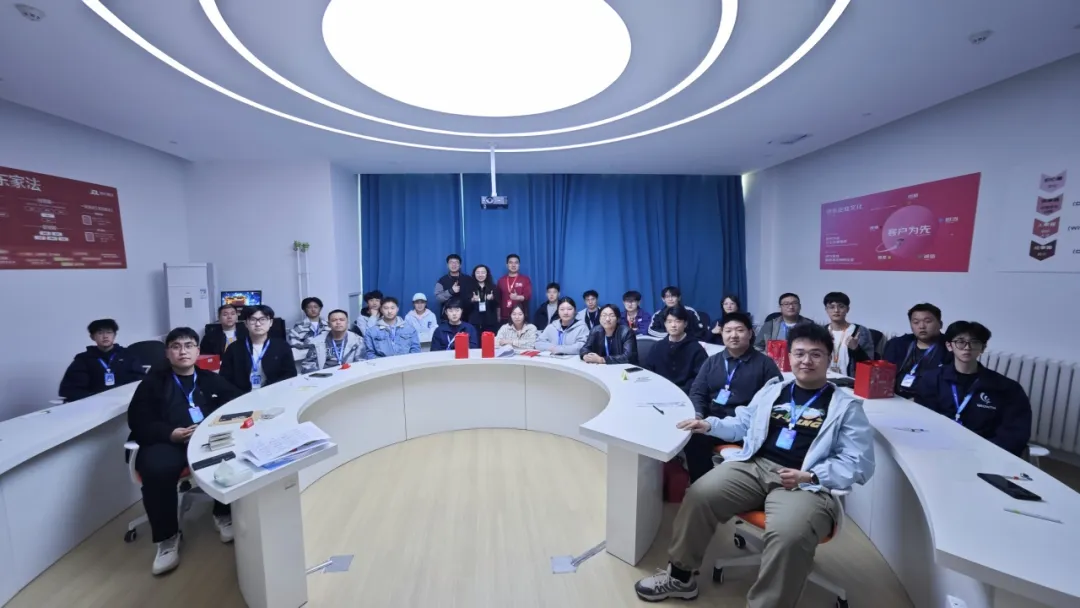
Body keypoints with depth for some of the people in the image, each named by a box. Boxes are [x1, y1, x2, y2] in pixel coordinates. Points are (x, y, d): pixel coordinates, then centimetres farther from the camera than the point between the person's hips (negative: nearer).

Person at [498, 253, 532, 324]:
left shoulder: (525, 279, 4)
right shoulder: (501, 280, 12)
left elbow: (528, 295, -8)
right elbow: (498, 299, 13)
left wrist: (518, 297, -28)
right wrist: (498, 315, 10)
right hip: (505, 317, 2)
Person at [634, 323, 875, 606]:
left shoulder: (847, 406, 9)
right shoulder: (772, 389, 20)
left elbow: (859, 464, 1)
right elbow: (742, 424, 27)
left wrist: (810, 476, -13)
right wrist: (710, 424, 10)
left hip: (807, 484, -3)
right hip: (754, 466, 3)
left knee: (789, 536, -35)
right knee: (699, 496, -18)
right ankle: (680, 576, 1)